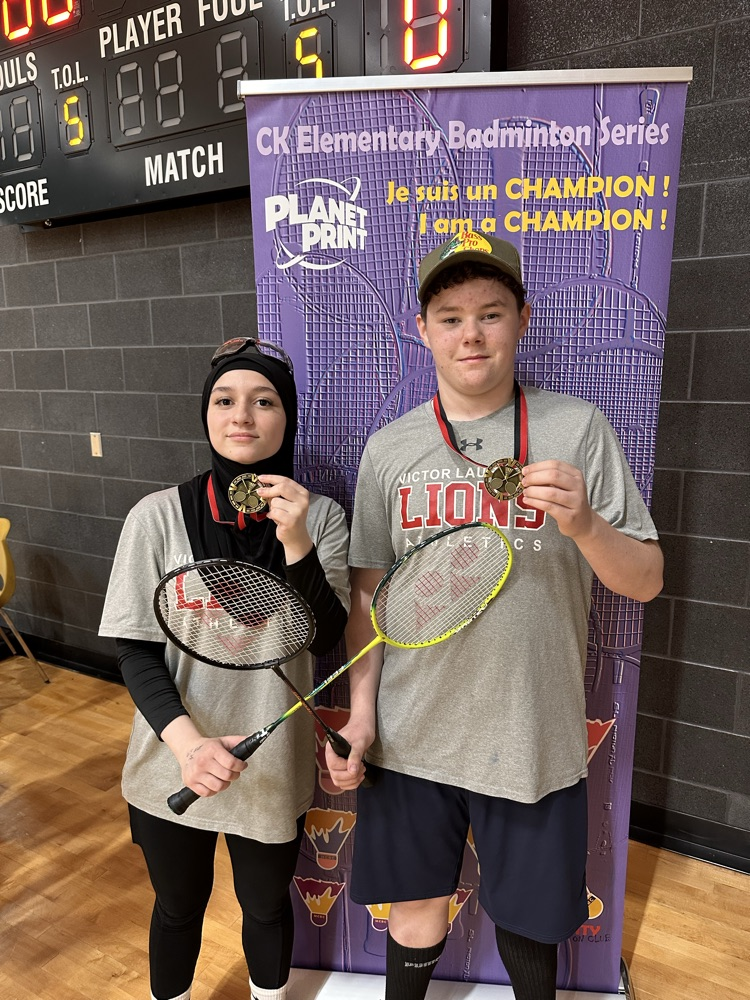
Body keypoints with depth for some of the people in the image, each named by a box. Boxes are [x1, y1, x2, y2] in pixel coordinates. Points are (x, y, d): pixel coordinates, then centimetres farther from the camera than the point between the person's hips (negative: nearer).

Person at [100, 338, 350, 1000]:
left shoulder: (320, 516, -10)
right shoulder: (159, 515, -13)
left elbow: (325, 638, -15)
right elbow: (134, 650, -10)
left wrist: (296, 542, -29)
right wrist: (187, 742, -24)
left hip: (274, 766, 1)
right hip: (174, 764, 0)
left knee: (266, 904, 24)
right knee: (178, 908, 24)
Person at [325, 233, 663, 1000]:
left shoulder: (578, 431, -6)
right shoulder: (388, 450, -1)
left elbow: (646, 582, -4)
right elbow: (369, 591, 4)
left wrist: (584, 524, -24)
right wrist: (360, 713, -2)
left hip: (532, 736, -1)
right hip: (410, 735, 2)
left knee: (527, 915, 19)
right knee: (416, 903, 20)